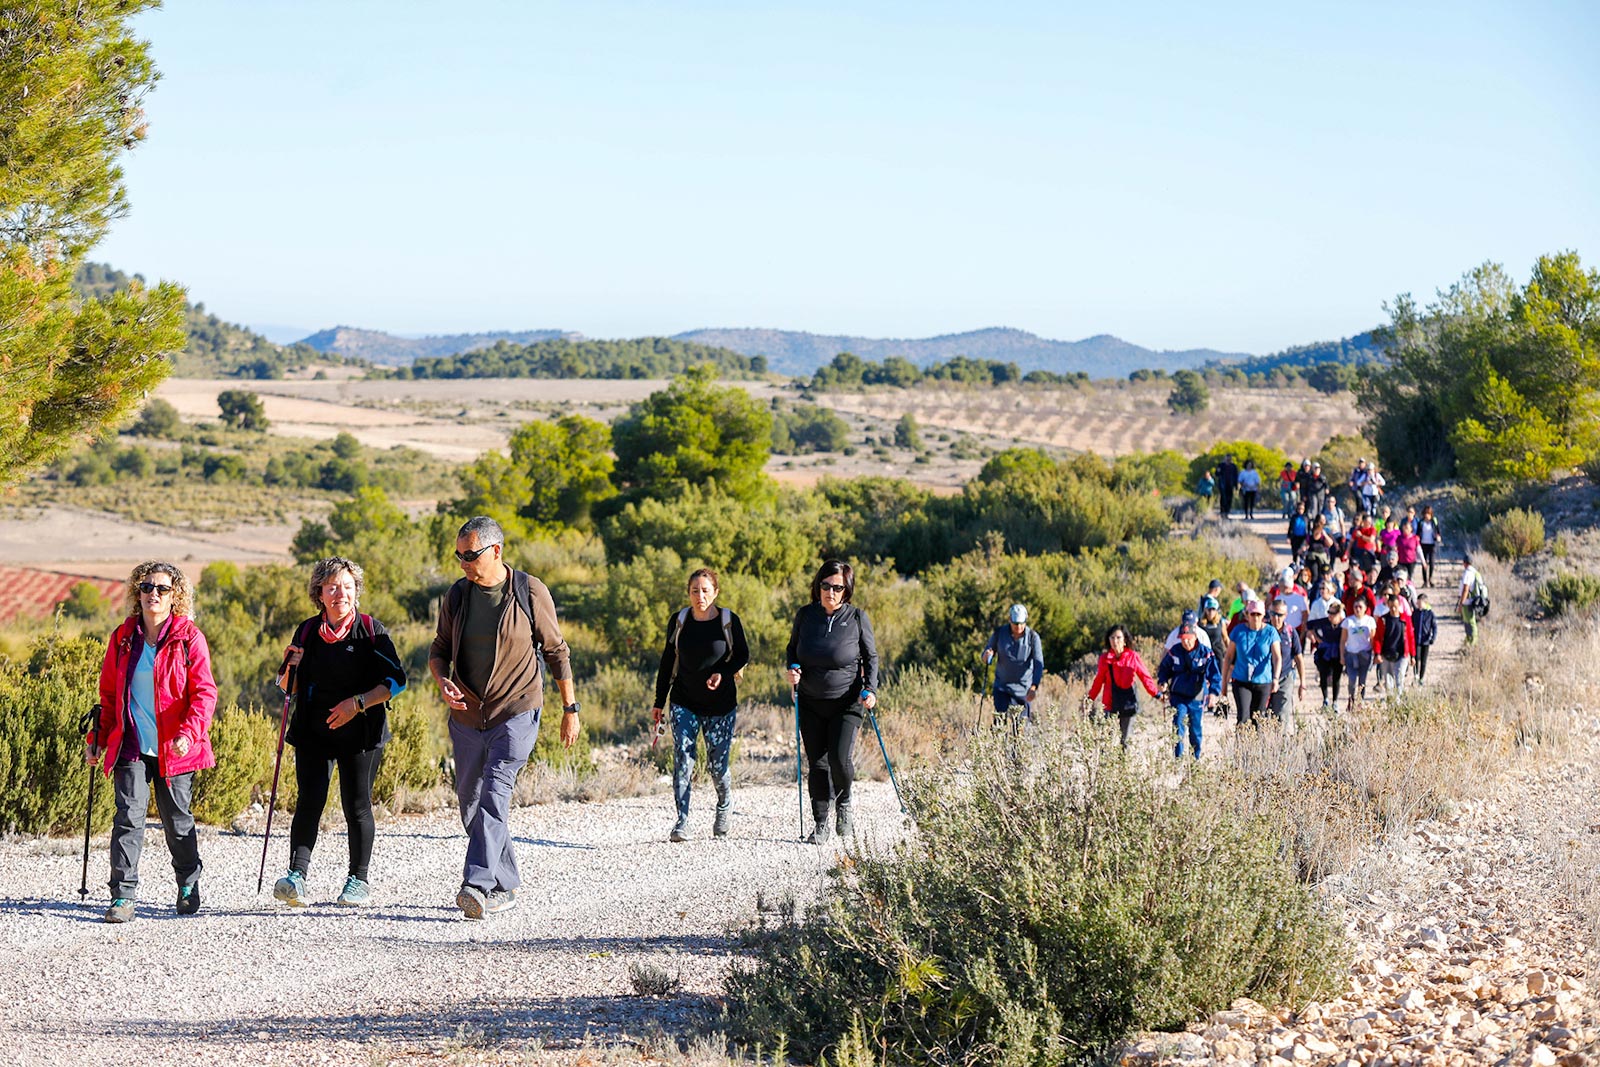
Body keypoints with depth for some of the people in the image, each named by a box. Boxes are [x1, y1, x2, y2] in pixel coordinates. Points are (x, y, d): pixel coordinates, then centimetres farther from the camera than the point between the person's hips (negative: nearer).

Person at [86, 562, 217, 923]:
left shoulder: (189, 638, -3)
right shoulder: (123, 636, 8)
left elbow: (204, 692, -8)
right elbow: (109, 691, 16)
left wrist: (188, 732, -21)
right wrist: (99, 736, 13)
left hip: (174, 747, -2)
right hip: (131, 744, 2)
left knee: (177, 818, 8)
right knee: (129, 813, -11)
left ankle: (189, 885, 29)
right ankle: (123, 894, -9)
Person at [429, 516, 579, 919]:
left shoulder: (530, 592, -6)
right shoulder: (457, 595, 5)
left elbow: (556, 652, 2)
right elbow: (439, 649, 14)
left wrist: (570, 709, 3)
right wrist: (442, 681, -8)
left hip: (516, 712, -5)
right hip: (466, 716, 5)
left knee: (495, 791, -20)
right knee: (471, 802, 9)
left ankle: (478, 884, -28)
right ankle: (506, 886, 22)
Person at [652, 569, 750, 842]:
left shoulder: (729, 622, -5)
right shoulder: (678, 621, 1)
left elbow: (742, 654, 7)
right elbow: (667, 662, 9)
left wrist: (723, 673, -14)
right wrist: (659, 702, 9)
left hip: (721, 704, -1)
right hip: (684, 703, 1)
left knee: (718, 763, 2)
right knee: (682, 759, -12)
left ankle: (724, 806, 34)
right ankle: (682, 822, -12)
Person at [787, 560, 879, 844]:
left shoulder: (857, 618, -5)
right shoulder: (805, 615, 0)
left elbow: (871, 657, 4)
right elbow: (792, 647, 16)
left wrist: (870, 689, -10)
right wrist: (792, 667, -5)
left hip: (846, 703, -2)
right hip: (811, 703, 2)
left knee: (840, 759, -15)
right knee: (817, 763, 2)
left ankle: (843, 803, 16)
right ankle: (820, 823, 14)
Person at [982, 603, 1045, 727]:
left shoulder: (1033, 637, -10)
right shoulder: (999, 633, -6)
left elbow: (1038, 663, -14)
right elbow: (987, 659, 1)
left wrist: (1034, 687, -28)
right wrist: (986, 657, -26)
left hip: (1024, 688, 0)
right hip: (1002, 686, 0)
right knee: (1000, 721, -12)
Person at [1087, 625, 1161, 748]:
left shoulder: (1132, 656, -1)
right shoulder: (1105, 658, 3)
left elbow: (1145, 677, 2)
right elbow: (1098, 681, 11)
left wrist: (1157, 694, -3)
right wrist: (1090, 698, 9)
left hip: (1128, 702, -1)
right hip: (1111, 704, 1)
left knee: (1126, 738, 5)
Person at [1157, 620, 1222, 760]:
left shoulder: (1205, 653, -10)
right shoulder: (1174, 651, -4)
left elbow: (1215, 675, -15)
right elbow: (1164, 669, 11)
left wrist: (1213, 693, -31)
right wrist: (1163, 682, -10)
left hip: (1197, 698, 0)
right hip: (1178, 697, 0)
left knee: (1195, 731, 11)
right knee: (1178, 727, -14)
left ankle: (1196, 760, 28)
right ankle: (1178, 758, -10)